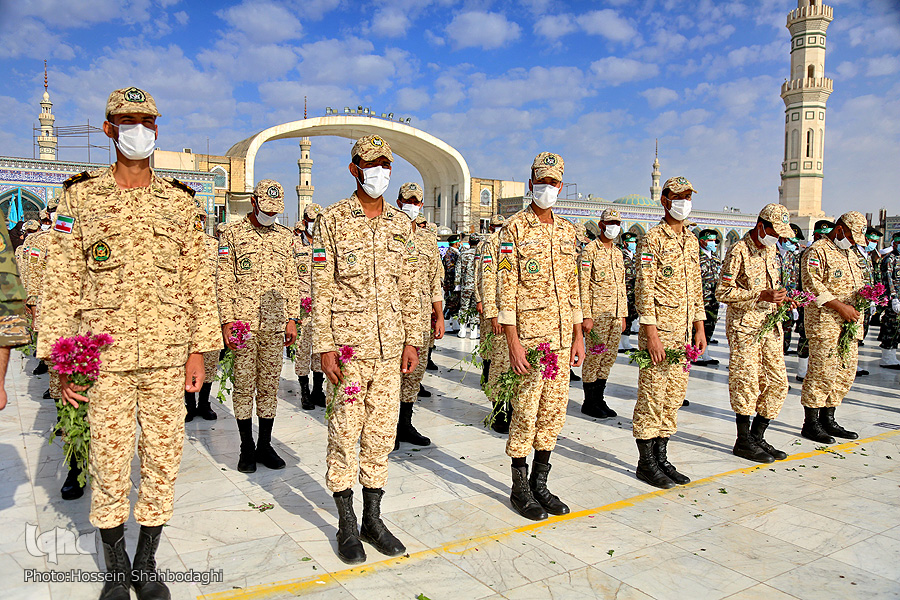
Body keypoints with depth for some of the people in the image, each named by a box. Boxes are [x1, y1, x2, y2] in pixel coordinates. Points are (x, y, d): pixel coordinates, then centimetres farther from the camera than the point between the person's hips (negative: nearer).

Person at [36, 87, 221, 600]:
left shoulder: (180, 201, 8)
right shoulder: (80, 197, 4)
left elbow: (199, 279, 7)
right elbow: (61, 280, 1)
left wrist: (199, 349, 1)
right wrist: (61, 357, -6)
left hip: (169, 355, 2)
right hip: (105, 356, -1)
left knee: (163, 460, 7)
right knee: (110, 464, 5)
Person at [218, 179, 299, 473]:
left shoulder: (285, 236, 13)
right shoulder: (233, 234, 3)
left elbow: (291, 280, 14)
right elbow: (224, 281, -1)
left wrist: (291, 319, 7)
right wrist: (227, 320, -8)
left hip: (275, 324, 3)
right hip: (243, 322, -3)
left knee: (270, 385, 7)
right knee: (244, 385, 3)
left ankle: (265, 445, 18)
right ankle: (246, 448, 15)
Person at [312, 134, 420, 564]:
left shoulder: (400, 223, 11)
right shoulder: (332, 220, -2)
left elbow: (408, 288, 13)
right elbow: (321, 288, -5)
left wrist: (412, 340, 7)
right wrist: (325, 346, -11)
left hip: (390, 347, 4)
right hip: (348, 346, -4)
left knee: (381, 434, 10)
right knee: (345, 434, 3)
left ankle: (373, 519, 25)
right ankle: (346, 525, 18)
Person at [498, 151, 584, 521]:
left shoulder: (567, 231, 14)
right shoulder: (515, 228, -5)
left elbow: (573, 286, 16)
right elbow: (507, 288, -10)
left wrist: (578, 335, 12)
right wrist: (513, 341, -16)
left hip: (562, 335, 6)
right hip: (529, 334, -6)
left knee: (554, 410, 10)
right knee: (525, 412, 0)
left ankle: (540, 483, 25)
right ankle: (520, 488, 15)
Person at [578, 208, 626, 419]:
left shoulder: (618, 253, 17)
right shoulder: (590, 250, -6)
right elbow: (583, 285, -11)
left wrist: (623, 315, 16)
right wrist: (586, 316, -17)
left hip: (615, 314, 7)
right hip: (597, 313, -7)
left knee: (608, 358, 10)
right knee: (594, 357, -2)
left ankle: (599, 400, 21)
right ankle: (589, 403, 9)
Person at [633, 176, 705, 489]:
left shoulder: (691, 240, 16)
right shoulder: (653, 238, -8)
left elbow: (696, 286, 19)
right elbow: (644, 287, -13)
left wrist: (700, 327, 14)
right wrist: (651, 332, -19)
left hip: (683, 329, 8)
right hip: (658, 327, -8)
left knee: (675, 393, 11)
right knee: (652, 394, -3)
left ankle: (661, 457, 22)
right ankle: (646, 463, 8)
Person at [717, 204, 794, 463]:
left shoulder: (771, 249, 14)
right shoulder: (739, 251, -11)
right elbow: (723, 292, -16)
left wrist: (779, 296, 4)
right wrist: (761, 295, -22)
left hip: (770, 325, 8)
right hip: (744, 325, -8)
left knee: (777, 383, 7)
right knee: (747, 382, -5)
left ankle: (757, 436, 20)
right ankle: (743, 441, 7)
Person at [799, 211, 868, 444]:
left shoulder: (850, 254, 22)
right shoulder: (817, 251, -6)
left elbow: (858, 282, 28)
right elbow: (813, 285, -16)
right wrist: (840, 306, -18)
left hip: (849, 324, 9)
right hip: (824, 323, -9)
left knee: (846, 372, 10)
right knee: (822, 372, -8)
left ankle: (827, 420, 21)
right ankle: (810, 424, 1)